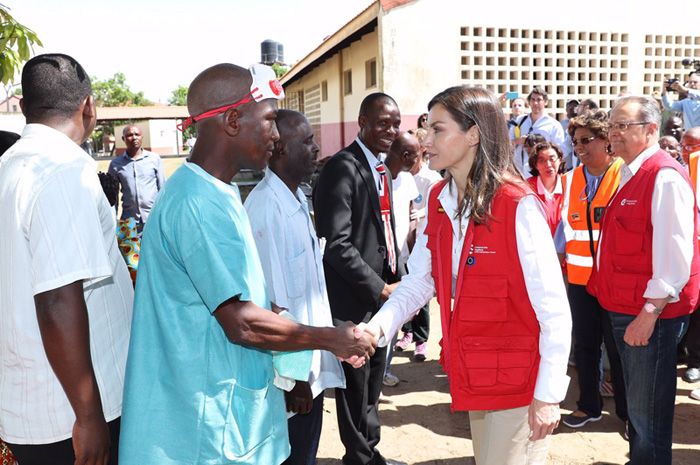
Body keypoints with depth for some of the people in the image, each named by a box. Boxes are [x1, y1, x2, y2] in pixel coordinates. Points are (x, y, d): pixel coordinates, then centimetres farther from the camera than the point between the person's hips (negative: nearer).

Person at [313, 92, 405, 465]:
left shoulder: (381, 169, 11)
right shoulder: (343, 168, -17)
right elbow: (336, 244, -23)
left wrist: (399, 283, 8)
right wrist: (380, 289, -19)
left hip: (382, 295, 8)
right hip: (354, 301, -8)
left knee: (372, 386, 22)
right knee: (356, 389, 9)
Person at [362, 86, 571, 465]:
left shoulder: (518, 206, -21)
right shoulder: (438, 201, 0)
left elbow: (554, 308, -19)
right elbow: (419, 281, 1)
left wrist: (548, 394, -17)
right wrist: (377, 326, -15)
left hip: (517, 378, -7)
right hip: (471, 372, 7)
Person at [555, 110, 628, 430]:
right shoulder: (572, 178, 7)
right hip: (579, 276, 5)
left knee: (617, 346, 6)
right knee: (584, 343, 14)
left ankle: (627, 411, 24)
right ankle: (589, 405, 30)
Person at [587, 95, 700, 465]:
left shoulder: (665, 177, -18)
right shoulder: (629, 174, 12)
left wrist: (649, 313, -23)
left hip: (651, 314, -9)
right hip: (625, 308, 10)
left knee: (647, 415, 4)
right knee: (635, 406, 23)